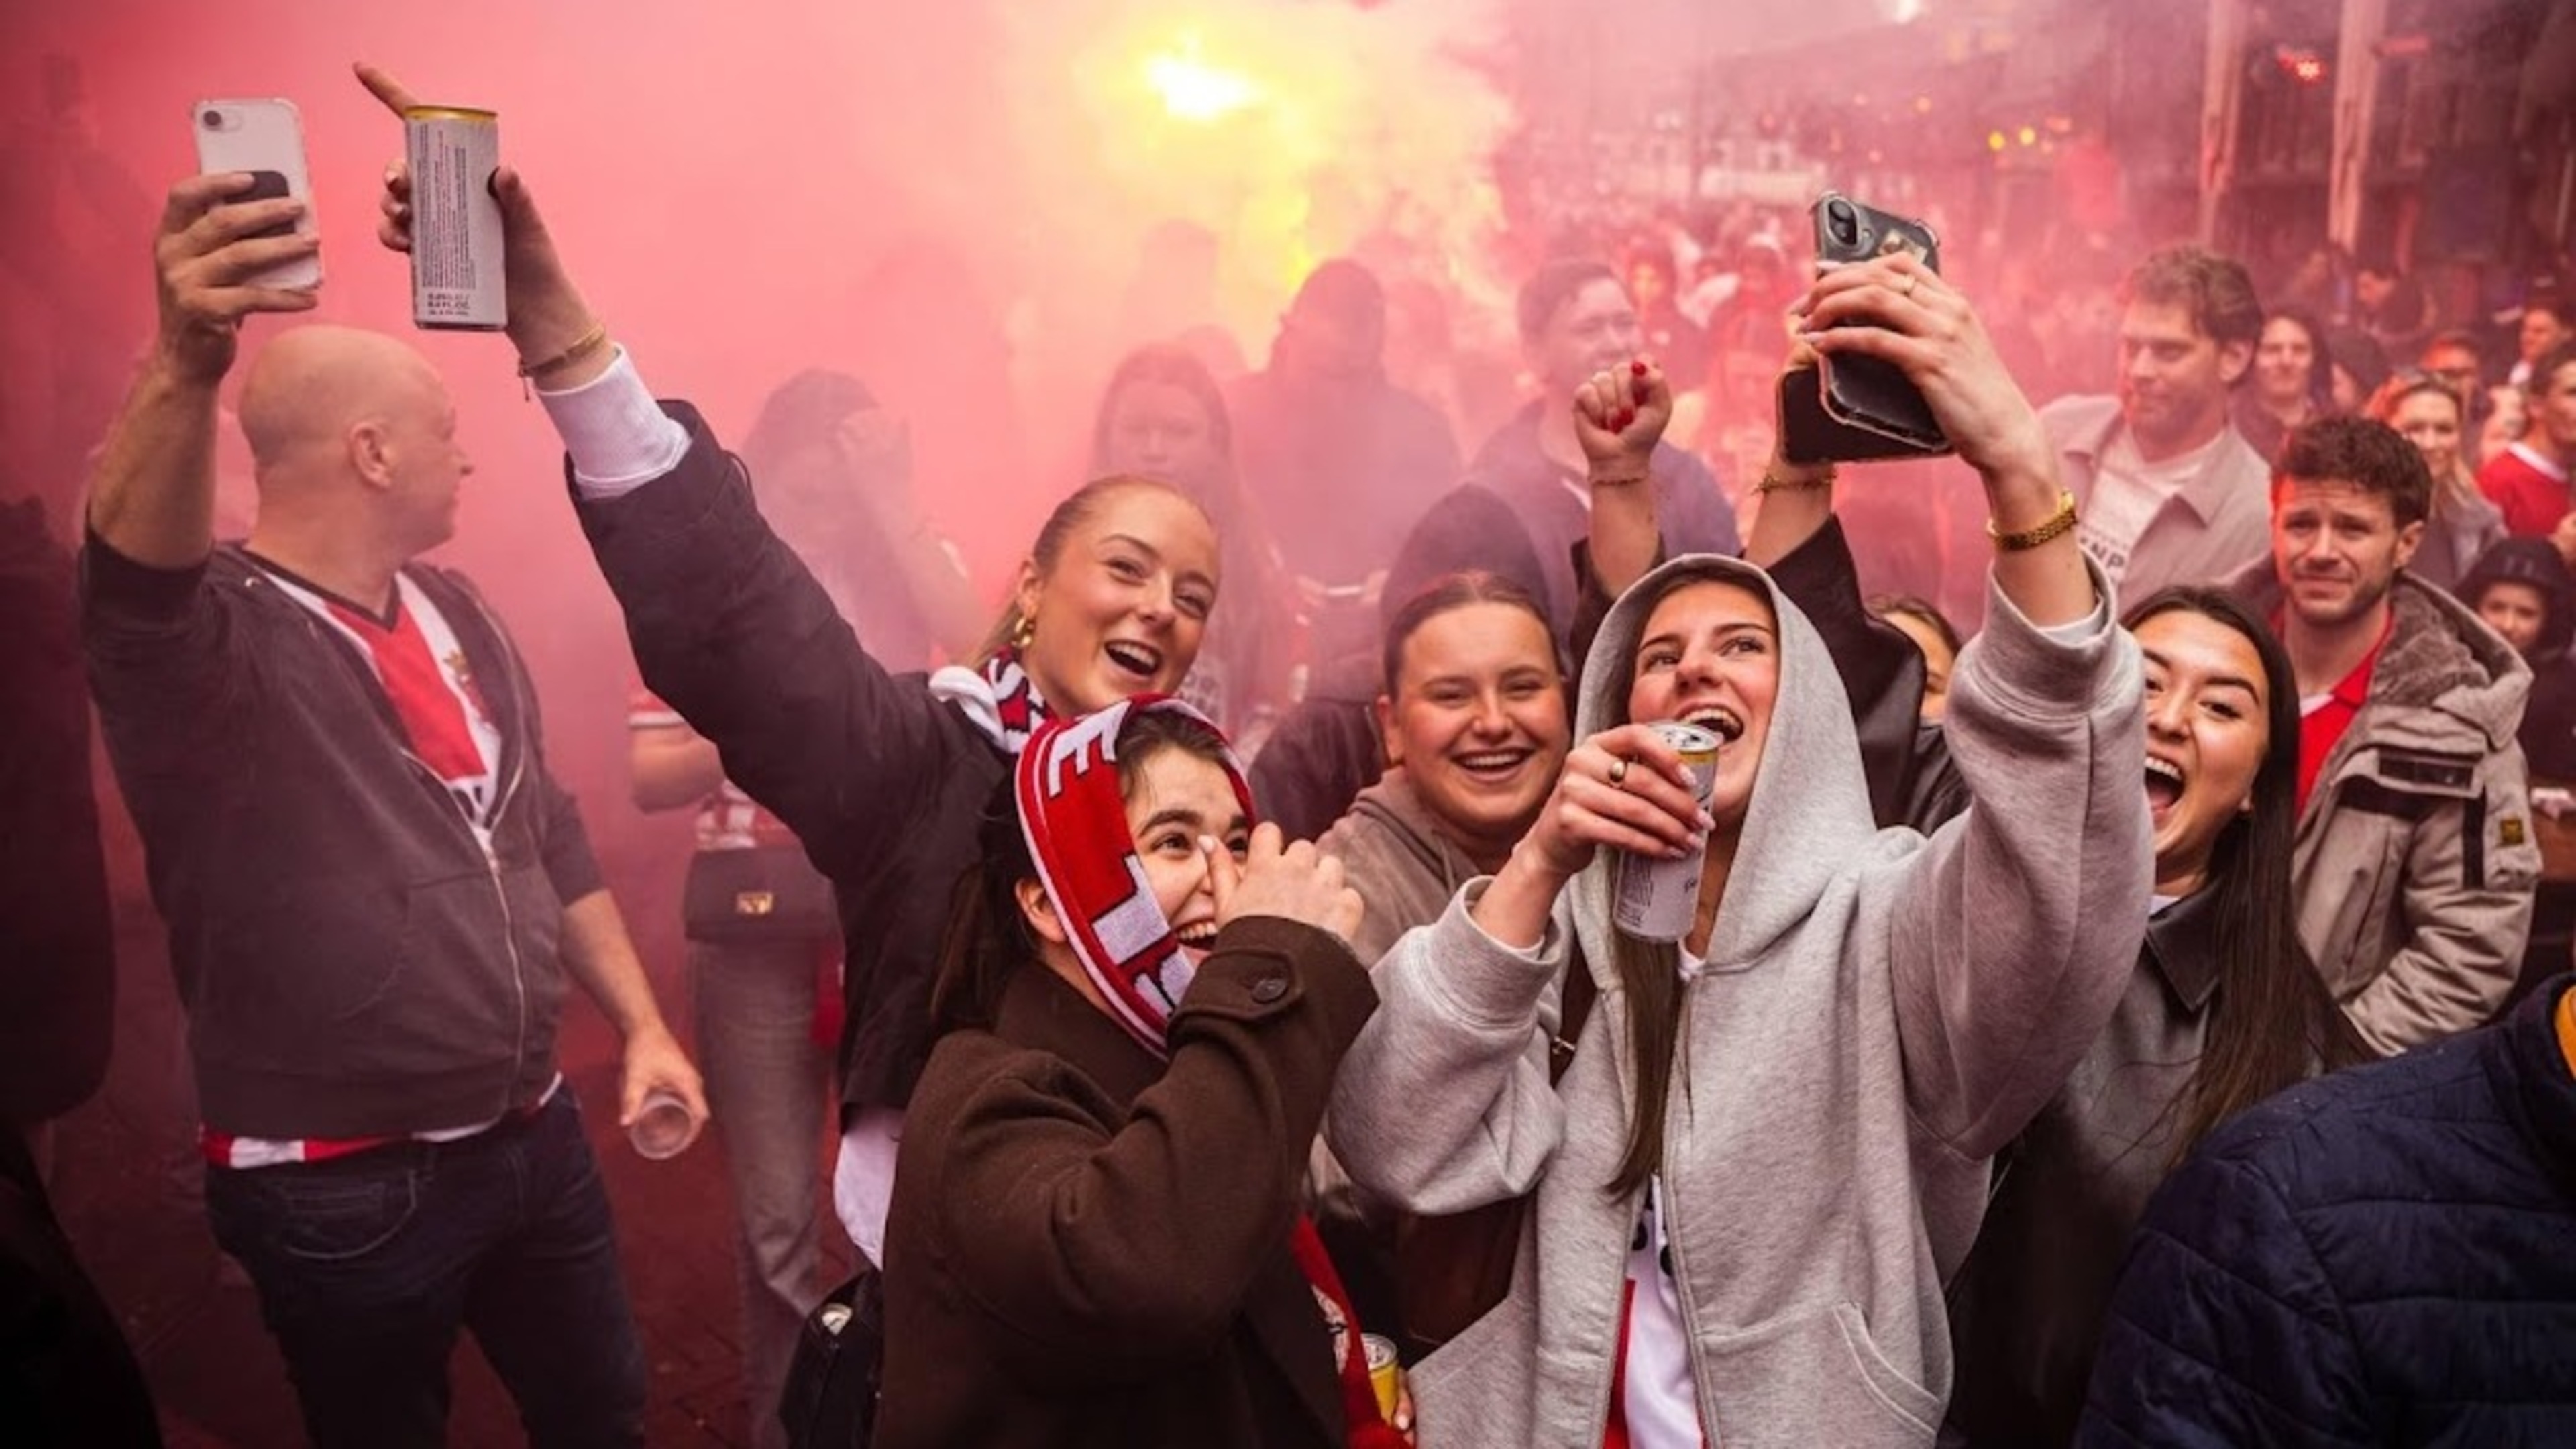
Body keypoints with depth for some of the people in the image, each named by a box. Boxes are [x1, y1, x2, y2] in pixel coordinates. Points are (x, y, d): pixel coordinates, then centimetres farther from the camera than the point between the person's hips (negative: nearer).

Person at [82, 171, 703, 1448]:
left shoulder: (456, 613, 7)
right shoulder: (218, 637, -17)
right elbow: (135, 579, -42)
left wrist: (641, 1025, 10)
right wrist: (185, 368, -60)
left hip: (535, 1139, 6)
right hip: (343, 1191, -6)